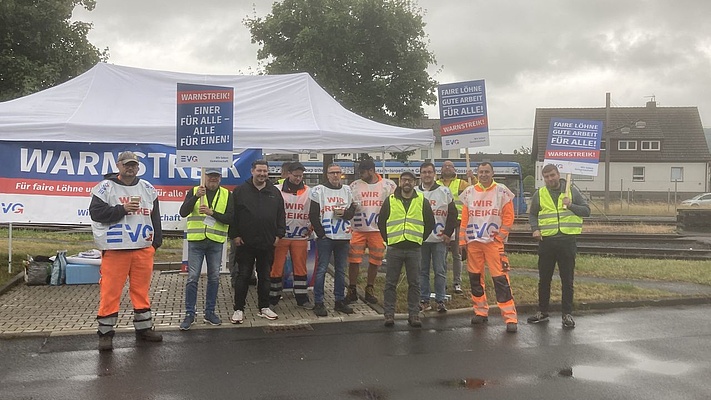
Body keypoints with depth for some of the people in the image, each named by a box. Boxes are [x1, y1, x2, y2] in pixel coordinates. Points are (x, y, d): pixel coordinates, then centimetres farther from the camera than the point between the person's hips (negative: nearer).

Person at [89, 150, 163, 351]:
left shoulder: (147, 188, 11)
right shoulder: (106, 187, -2)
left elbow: (155, 217, 15)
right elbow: (95, 213, -9)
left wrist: (156, 241, 8)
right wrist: (122, 209, -16)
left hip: (143, 249, 4)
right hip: (115, 249, -4)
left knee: (141, 289, 11)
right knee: (110, 291, -1)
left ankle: (144, 328, 23)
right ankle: (105, 333, 10)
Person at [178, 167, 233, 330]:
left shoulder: (226, 195, 4)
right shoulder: (193, 192, 2)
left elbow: (230, 218, -4)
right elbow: (183, 212, -11)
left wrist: (212, 213, -19)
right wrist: (196, 196, -24)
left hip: (216, 243, 2)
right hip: (196, 241, -1)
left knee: (214, 278, 8)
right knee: (192, 278, -1)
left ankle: (210, 312, 20)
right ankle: (189, 314, 9)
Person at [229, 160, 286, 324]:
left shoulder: (275, 193, 8)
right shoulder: (240, 191, -2)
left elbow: (281, 216, 10)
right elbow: (232, 215, -2)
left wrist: (279, 235, 4)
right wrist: (234, 235, -6)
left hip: (267, 243, 3)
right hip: (245, 243, -3)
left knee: (265, 276, 12)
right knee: (243, 276, 2)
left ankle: (264, 307, 23)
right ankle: (239, 309, 10)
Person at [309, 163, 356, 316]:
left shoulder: (347, 190, 11)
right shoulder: (319, 190, 0)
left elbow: (352, 210, 12)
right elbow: (313, 215, -3)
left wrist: (344, 213, -10)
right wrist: (320, 233, -8)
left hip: (343, 237, 4)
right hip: (325, 237, -4)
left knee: (341, 270, 11)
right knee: (321, 270, -2)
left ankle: (340, 301, 20)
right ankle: (318, 303, 4)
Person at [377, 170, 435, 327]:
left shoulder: (422, 201, 7)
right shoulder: (390, 200, 6)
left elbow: (430, 223, 12)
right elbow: (381, 221, 11)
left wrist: (420, 238, 6)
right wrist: (388, 239, 5)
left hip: (414, 249, 0)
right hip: (394, 248, 0)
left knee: (414, 283, 4)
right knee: (391, 283, 3)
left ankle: (414, 314, 12)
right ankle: (389, 313, 11)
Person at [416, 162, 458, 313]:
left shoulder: (444, 191, 3)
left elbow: (452, 213, 3)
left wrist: (448, 233, -3)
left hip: (439, 238, -1)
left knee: (440, 271, 0)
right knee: (422, 271, 6)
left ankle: (440, 301, 8)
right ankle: (424, 300, 14)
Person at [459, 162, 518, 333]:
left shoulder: (502, 192, -1)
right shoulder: (469, 192, 8)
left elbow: (508, 216, -2)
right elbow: (464, 218, 10)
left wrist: (499, 236, -8)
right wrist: (462, 240, 7)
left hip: (494, 241, -4)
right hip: (473, 242, 4)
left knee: (500, 279, -9)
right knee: (475, 278, 9)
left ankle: (510, 317, -6)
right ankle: (481, 312, 24)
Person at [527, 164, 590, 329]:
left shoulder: (572, 190, 3)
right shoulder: (539, 194, 7)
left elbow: (586, 210, 4)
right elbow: (532, 214, 17)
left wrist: (571, 206, -14)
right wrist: (535, 229, -1)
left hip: (567, 240, -2)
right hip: (546, 241, 2)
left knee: (567, 280, 3)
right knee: (544, 278, 9)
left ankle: (567, 314, 13)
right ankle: (542, 312, 21)